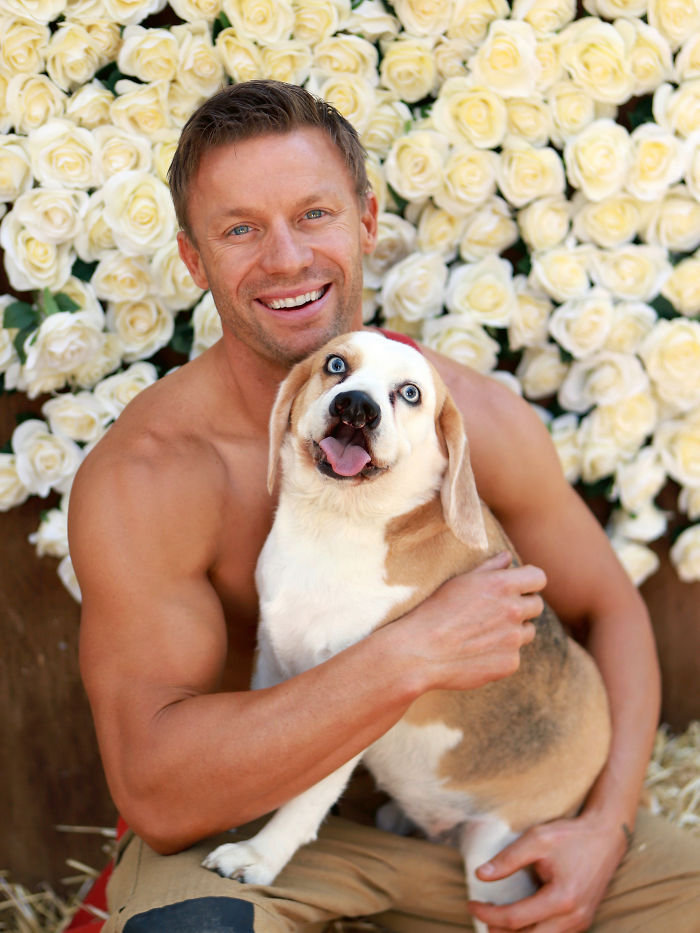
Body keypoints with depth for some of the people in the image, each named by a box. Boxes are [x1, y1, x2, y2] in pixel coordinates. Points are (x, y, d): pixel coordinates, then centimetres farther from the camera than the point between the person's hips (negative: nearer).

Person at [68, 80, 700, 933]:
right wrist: (413, 654, -33)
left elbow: (608, 610, 4)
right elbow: (155, 793, -27)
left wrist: (605, 827, -12)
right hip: (243, 813, -4)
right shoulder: (140, 478, -22)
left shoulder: (478, 417, -10)